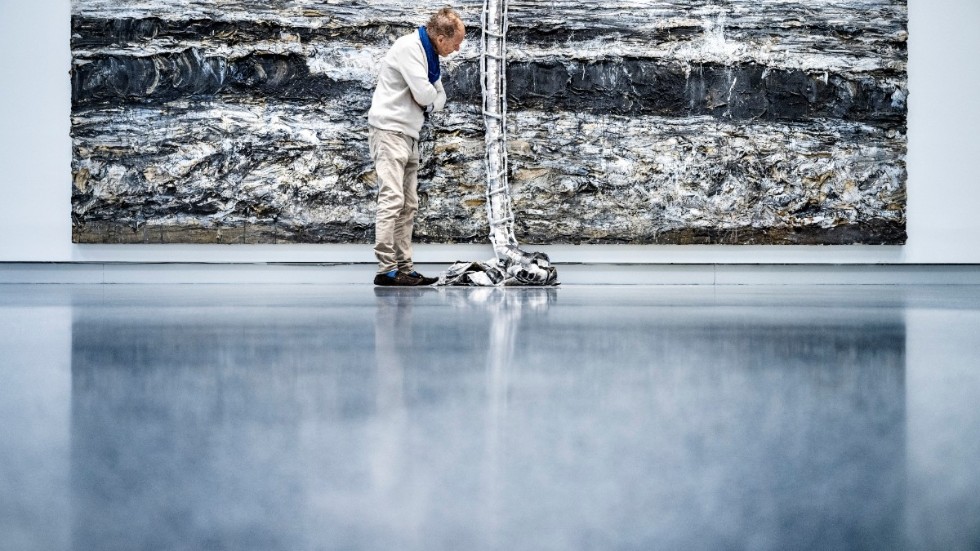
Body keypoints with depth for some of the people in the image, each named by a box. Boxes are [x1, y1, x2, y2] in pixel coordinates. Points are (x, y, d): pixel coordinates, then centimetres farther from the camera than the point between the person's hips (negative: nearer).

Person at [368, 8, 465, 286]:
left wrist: (428, 103, -4)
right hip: (389, 130, -10)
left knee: (408, 206, 8)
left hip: (408, 135, 10)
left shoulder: (428, 54, 15)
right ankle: (386, 270, -18)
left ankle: (405, 268, 10)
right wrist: (429, 97, 1)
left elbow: (440, 98, 17)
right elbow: (423, 93, -22)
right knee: (392, 200, -15)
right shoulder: (409, 47, -15)